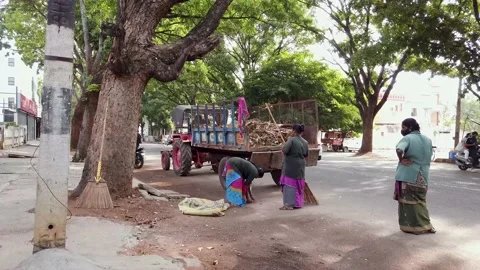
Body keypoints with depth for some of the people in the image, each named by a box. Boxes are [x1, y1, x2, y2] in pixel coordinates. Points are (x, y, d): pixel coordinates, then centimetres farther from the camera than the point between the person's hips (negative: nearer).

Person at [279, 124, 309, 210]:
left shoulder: (291, 140, -16)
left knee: (289, 184, -1)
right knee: (298, 184, 16)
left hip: (291, 166, -7)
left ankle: (289, 204, -1)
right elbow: (306, 155, 10)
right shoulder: (305, 142, 6)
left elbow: (284, 150, -21)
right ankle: (298, 203, 23)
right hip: (301, 166, 7)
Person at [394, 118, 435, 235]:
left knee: (408, 201, 4)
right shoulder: (427, 140, 12)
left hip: (408, 176, -7)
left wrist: (401, 159, -15)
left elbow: (399, 150, -31)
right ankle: (425, 225, 21)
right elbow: (429, 157, 17)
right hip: (423, 176, 7)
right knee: (420, 201, 19)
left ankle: (411, 226, 11)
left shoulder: (407, 138, -13)